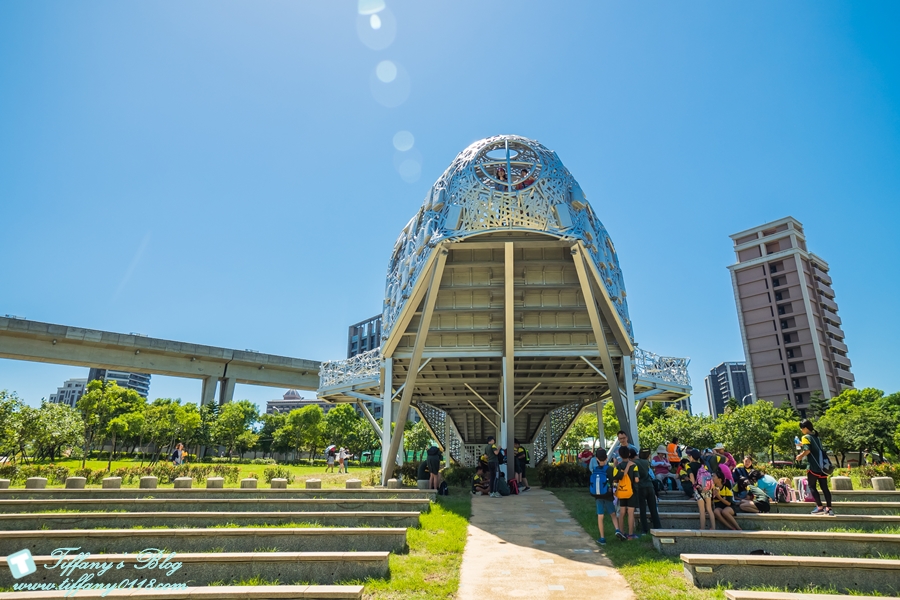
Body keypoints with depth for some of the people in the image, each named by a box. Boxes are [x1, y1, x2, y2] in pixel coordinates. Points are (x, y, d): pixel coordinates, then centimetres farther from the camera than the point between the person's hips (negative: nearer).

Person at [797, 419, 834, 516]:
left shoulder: (806, 437, -9)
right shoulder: (816, 436, 14)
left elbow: (807, 450, -21)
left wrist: (801, 456, -6)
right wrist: (802, 444, 26)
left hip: (813, 467, -7)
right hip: (822, 466, 7)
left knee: (812, 487, 3)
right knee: (824, 487, 9)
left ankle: (820, 507, 0)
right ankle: (829, 508, 8)